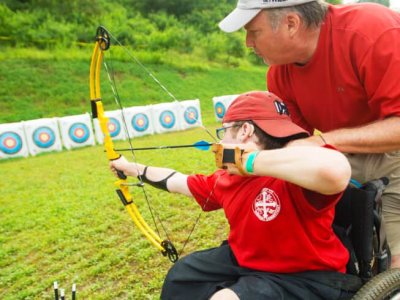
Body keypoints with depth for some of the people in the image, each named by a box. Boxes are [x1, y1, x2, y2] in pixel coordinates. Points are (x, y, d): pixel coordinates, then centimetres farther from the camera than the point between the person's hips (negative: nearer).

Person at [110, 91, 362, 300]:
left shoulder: (295, 174, -31)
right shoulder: (226, 179, -3)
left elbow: (336, 170, -55)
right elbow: (178, 181, 13)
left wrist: (247, 160, -44)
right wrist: (133, 168, 25)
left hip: (307, 278, -8)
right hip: (248, 261, 8)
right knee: (183, 274, 14)